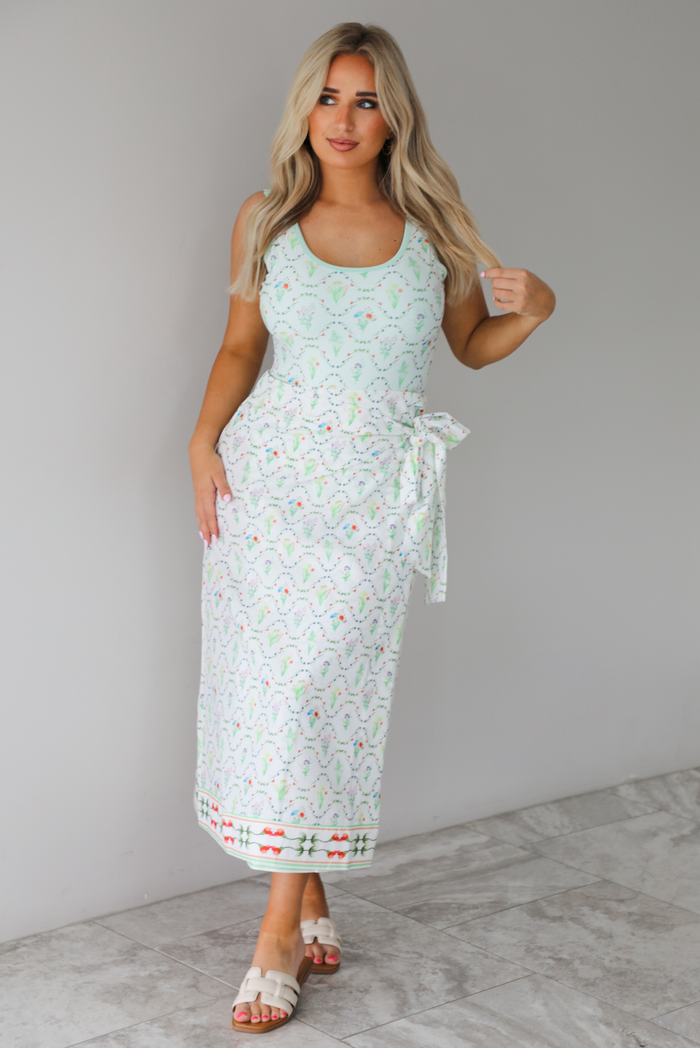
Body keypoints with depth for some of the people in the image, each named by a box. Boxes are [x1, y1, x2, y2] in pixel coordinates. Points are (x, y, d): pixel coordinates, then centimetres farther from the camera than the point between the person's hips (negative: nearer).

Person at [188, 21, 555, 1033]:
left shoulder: (430, 224, 2)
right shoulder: (265, 219, 4)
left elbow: (473, 345, 12)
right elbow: (241, 346, 10)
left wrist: (533, 310, -8)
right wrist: (205, 439, -5)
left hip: (373, 489, -1)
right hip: (268, 470, 2)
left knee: (318, 691, -6)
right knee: (266, 684, 1)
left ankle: (280, 931, 4)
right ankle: (309, 901, 19)